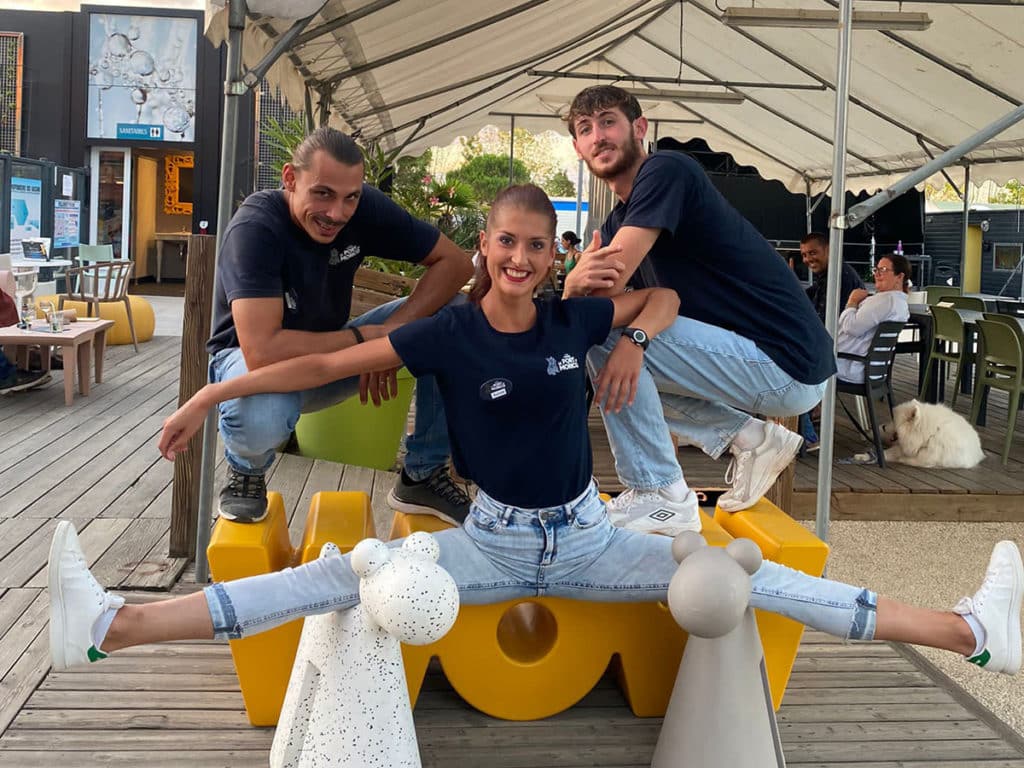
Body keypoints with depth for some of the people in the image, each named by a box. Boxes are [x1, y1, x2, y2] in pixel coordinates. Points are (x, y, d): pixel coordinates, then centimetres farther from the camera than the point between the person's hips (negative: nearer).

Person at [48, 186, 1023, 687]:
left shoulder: (574, 320, -4)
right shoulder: (449, 334, -10)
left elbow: (666, 295, 11)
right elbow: (330, 363, -11)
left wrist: (632, 342, -10)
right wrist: (215, 392, -11)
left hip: (584, 537, 2)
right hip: (491, 541, -1)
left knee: (735, 574, -5)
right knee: (342, 577, -17)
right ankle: (111, 627, -23)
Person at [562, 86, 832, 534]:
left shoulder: (666, 170, -12)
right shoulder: (616, 224, 15)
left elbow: (610, 283, -24)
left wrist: (574, 283, -4)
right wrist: (581, 279, -19)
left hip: (786, 365, -9)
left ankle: (659, 496, -9)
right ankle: (748, 437, 12)